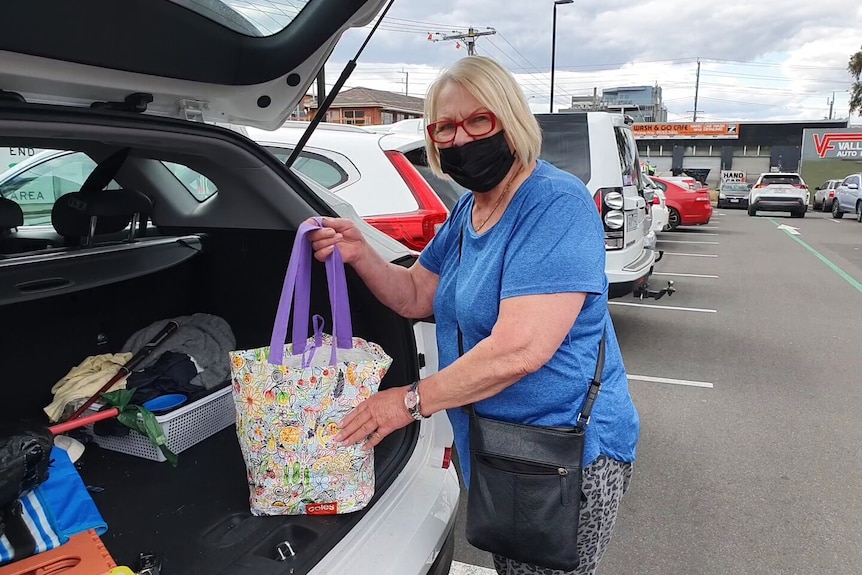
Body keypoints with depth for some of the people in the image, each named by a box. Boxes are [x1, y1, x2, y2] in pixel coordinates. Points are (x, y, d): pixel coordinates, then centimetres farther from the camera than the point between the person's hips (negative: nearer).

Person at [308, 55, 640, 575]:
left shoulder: (555, 204, -22)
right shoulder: (468, 210, 9)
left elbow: (521, 349, -29)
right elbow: (416, 296, 12)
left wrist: (413, 400, -21)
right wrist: (360, 254, -6)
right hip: (492, 443, 9)